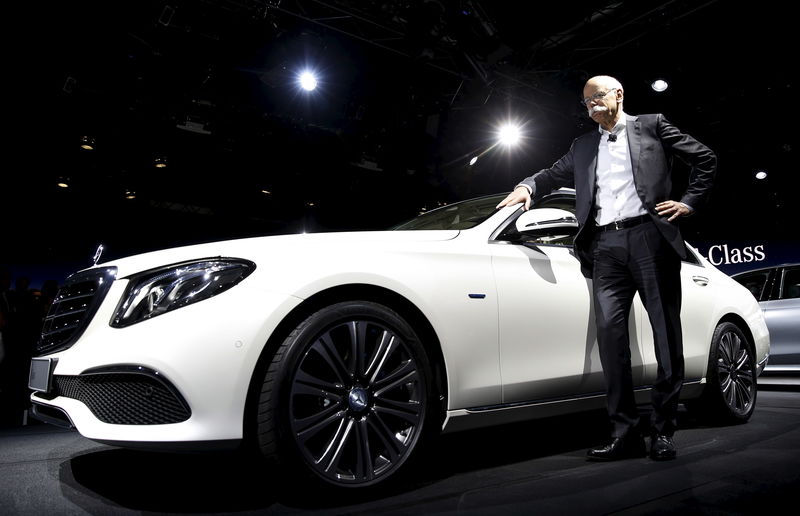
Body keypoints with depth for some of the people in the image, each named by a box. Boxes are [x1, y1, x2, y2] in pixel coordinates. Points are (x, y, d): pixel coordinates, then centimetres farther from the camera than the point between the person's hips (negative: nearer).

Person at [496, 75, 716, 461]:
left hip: (650, 237, -2)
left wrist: (689, 201, 5)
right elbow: (554, 174, 23)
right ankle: (625, 433, -4)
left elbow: (704, 158, 16)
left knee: (666, 334, -1)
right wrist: (528, 186, 1)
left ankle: (663, 431, 8)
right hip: (606, 246, 3)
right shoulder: (583, 146, 25)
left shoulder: (651, 126, 15)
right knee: (609, 332, -8)